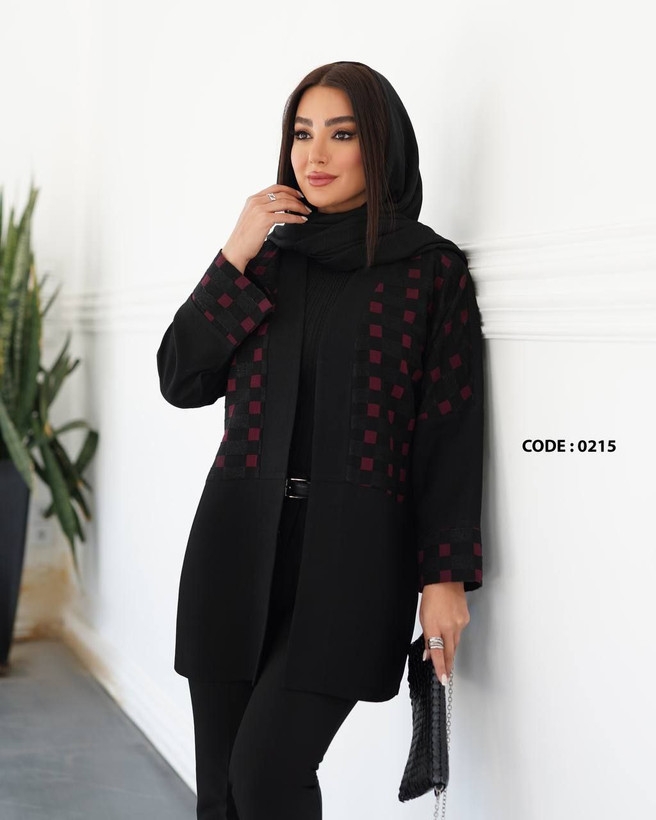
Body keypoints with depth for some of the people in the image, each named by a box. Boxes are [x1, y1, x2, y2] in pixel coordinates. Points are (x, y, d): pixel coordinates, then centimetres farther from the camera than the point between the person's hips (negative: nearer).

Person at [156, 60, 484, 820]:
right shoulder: (266, 256, 13)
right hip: (240, 542, 4)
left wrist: (446, 574, -7)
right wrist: (235, 258, -3)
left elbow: (451, 428, -2)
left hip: (352, 550, -4)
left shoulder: (432, 270, 2)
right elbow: (181, 379, 6)